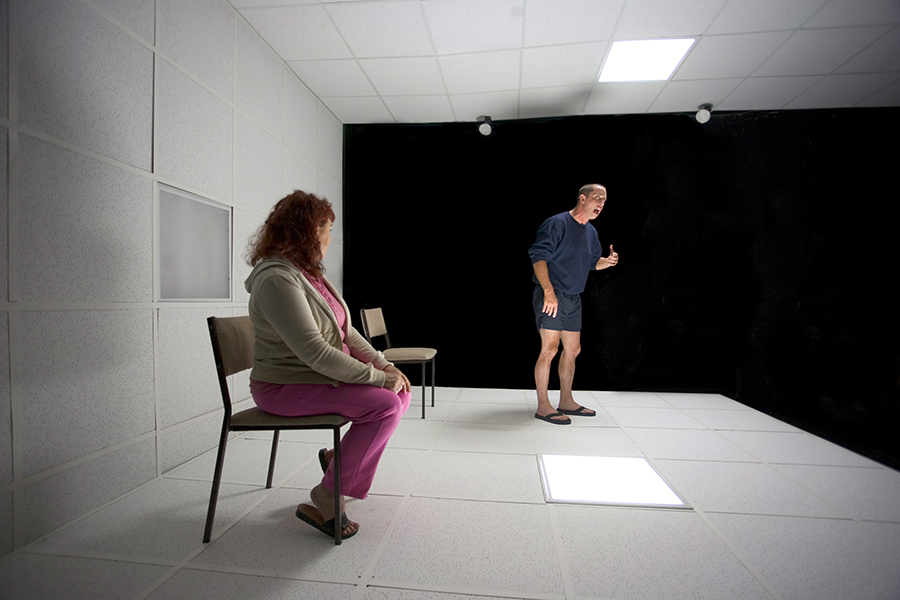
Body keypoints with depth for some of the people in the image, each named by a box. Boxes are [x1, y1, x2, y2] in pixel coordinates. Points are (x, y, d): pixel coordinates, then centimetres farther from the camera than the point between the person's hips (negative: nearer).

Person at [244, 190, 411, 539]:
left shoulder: (310, 274, 10)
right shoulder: (277, 280, -21)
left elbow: (345, 331, 9)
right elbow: (314, 352, -28)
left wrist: (383, 364, -3)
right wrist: (377, 376, -22)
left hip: (324, 375, 9)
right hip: (286, 386, -9)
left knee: (400, 392, 0)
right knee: (385, 404, -24)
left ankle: (339, 456, 16)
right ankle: (326, 500, -8)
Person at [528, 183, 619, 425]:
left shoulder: (591, 232, 16)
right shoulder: (557, 223, -10)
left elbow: (593, 261, 27)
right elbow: (538, 256, -17)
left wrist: (608, 261, 3)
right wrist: (549, 291, -25)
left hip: (573, 298, 9)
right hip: (550, 296, -9)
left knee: (572, 350, 12)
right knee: (550, 348, -12)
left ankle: (566, 401, 26)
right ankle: (543, 407, -2)